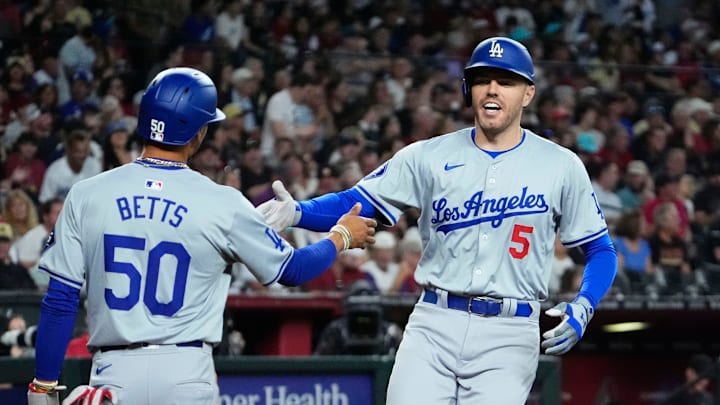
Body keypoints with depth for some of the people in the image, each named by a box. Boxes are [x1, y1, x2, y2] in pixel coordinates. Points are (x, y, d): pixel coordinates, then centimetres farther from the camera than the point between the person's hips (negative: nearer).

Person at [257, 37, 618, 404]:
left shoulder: (562, 167, 4)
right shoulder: (430, 157, 6)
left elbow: (600, 250, 9)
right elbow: (355, 203, 3)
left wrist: (583, 308, -10)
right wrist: (298, 212, -17)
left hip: (507, 337, -1)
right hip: (434, 327, 1)